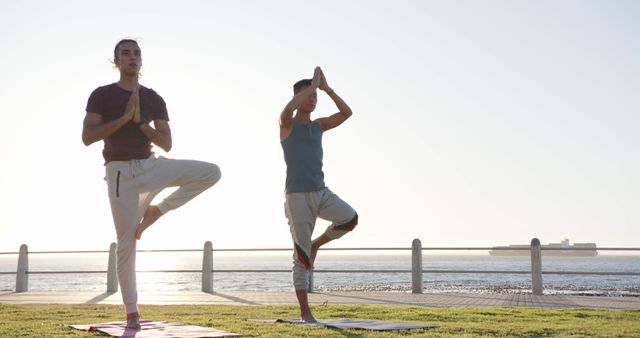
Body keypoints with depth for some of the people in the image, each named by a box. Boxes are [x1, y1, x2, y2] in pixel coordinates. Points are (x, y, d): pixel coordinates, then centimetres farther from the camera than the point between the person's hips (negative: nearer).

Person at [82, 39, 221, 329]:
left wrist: (140, 120, -12)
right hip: (120, 171, -3)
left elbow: (167, 144, 2)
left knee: (211, 172, -15)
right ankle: (131, 312, 8)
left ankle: (155, 210, -3)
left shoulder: (154, 100, 8)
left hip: (151, 166, 3)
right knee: (126, 240, -4)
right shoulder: (102, 95, 0)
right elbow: (87, 137, -10)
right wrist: (124, 118, -17)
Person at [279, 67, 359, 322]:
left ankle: (315, 244, 4)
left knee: (350, 219, -24)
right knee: (301, 258, -5)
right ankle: (305, 312, 5)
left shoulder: (319, 125, 19)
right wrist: (313, 83, -15)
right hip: (297, 197, -5)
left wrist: (326, 87, 2)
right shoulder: (287, 123, 1)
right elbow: (288, 109, -26)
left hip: (321, 193, 5)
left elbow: (347, 113, 7)